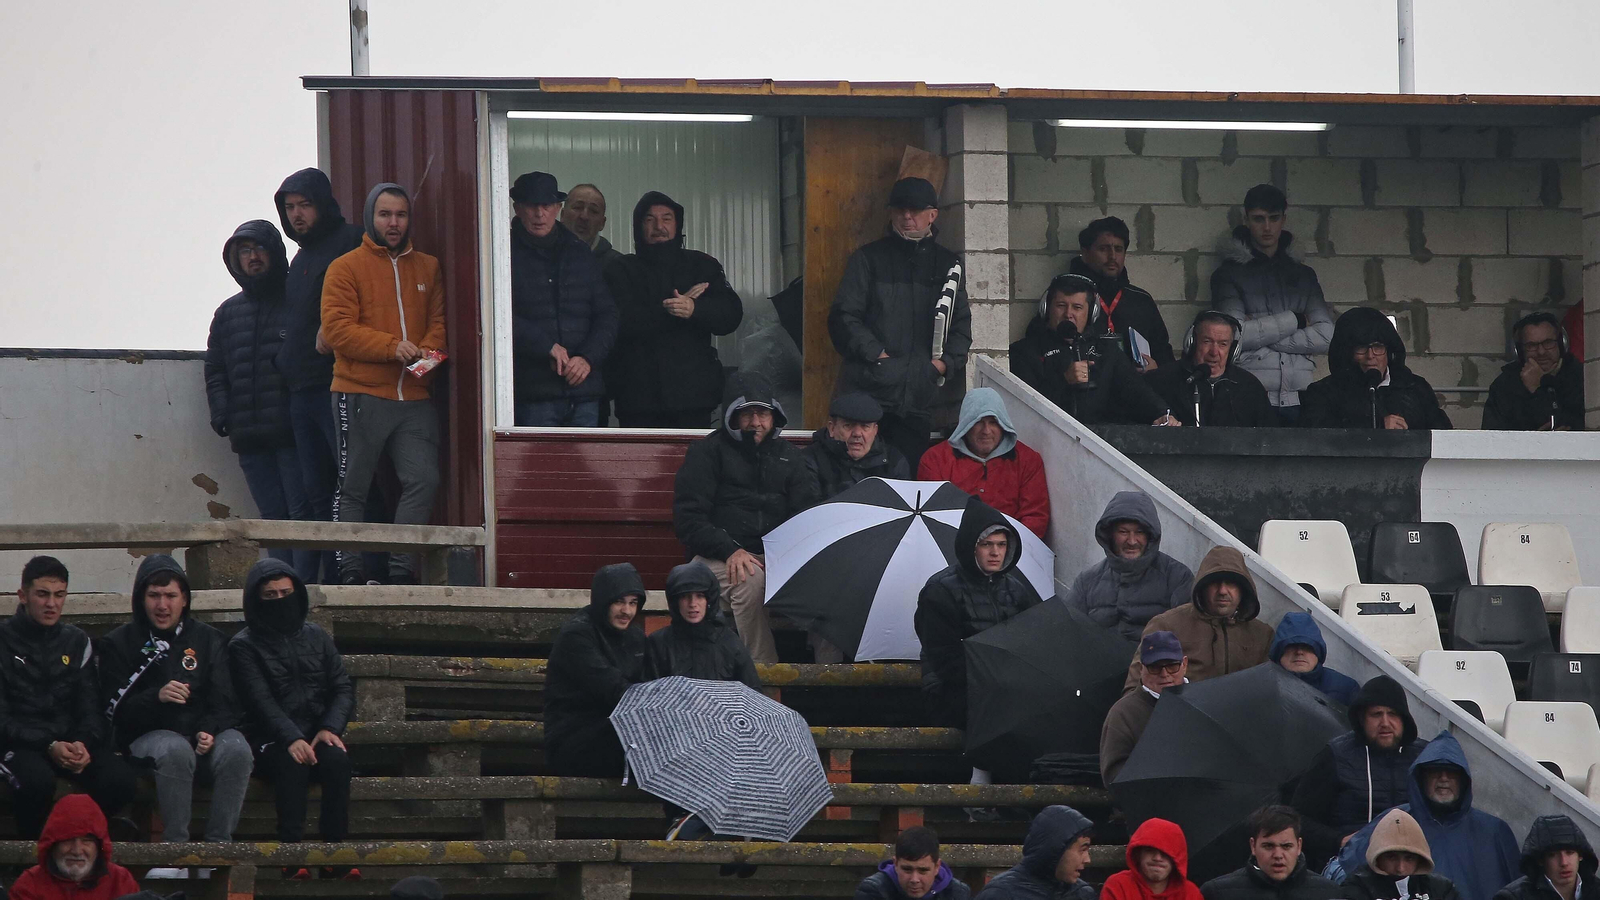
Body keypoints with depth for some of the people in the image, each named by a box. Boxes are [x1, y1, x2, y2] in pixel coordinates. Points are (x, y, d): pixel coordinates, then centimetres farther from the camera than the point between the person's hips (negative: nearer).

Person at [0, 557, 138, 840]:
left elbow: (90, 708, 10)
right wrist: (48, 746, -19)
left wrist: (83, 744, -13)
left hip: (71, 740, 4)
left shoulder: (77, 642, 14)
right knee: (37, 779, -39)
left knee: (121, 779, -26)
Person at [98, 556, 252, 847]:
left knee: (236, 749, -32)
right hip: (146, 736, -2)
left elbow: (225, 703, 9)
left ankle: (219, 842, -27)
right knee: (176, 749, -38)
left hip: (203, 733, 2)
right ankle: (176, 843, -32)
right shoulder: (119, 643, 8)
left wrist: (210, 731, -13)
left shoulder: (209, 640, 14)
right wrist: (156, 697, -21)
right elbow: (115, 709, -3)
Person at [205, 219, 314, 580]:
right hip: (249, 439, 5)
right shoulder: (229, 313, 21)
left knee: (302, 511, -9)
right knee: (274, 518, 4)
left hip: (293, 432, -5)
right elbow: (215, 371, 22)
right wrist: (222, 414, 7)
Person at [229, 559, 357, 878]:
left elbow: (343, 688, 10)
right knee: (293, 763, -36)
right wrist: (291, 739, -27)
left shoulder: (316, 637, 17)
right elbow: (261, 700, -11)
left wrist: (330, 728, -10)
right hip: (271, 741, -3)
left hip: (317, 734, 3)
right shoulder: (245, 646, 3)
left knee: (336, 758, -31)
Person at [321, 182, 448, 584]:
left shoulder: (428, 268, 17)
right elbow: (337, 328, -7)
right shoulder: (346, 268, 3)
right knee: (353, 487, 0)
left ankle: (402, 569, -3)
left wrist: (429, 351, -9)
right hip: (360, 396, -4)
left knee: (423, 479, -8)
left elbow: (439, 320, 14)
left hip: (415, 398, 4)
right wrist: (391, 347, -18)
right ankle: (349, 571, 3)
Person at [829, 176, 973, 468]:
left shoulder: (948, 265, 16)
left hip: (919, 398, 3)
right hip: (869, 387, -3)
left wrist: (945, 362, -1)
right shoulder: (869, 258, 8)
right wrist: (877, 354, -11)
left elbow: (962, 324, 18)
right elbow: (843, 317, 1)